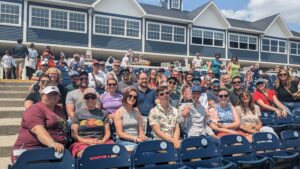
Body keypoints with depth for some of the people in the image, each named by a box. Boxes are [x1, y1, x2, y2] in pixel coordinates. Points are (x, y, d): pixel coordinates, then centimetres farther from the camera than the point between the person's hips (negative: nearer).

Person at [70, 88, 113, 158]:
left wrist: (103, 141, -7)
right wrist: (87, 141, -9)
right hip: (83, 142, -2)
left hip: (101, 142, 3)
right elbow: (74, 134, 8)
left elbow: (107, 132, 15)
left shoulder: (103, 113, 19)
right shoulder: (78, 113, 14)